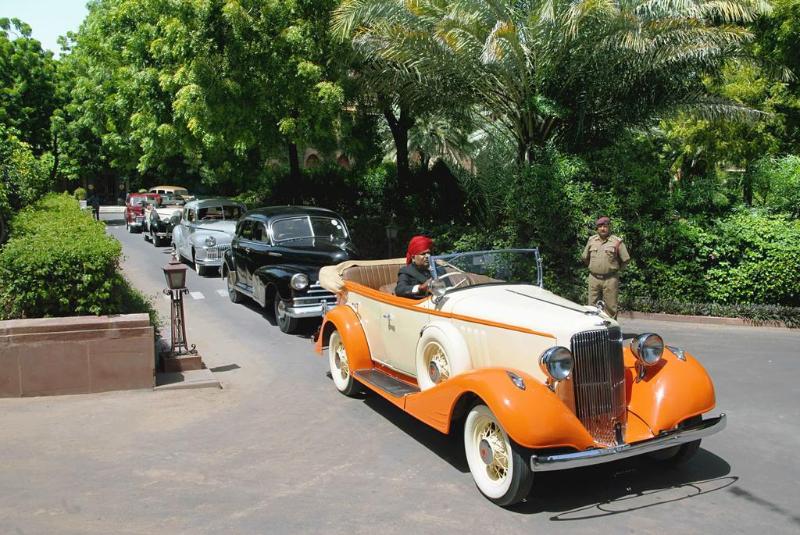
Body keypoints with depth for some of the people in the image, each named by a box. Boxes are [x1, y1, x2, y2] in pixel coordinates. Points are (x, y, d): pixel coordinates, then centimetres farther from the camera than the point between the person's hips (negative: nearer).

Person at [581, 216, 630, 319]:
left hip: (610, 279, -3)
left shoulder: (617, 241, -3)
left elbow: (626, 259, 0)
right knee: (592, 306, 6)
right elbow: (585, 257, 20)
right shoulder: (591, 240, 9)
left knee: (610, 306, -1)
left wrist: (616, 268, 6)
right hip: (593, 278, 4)